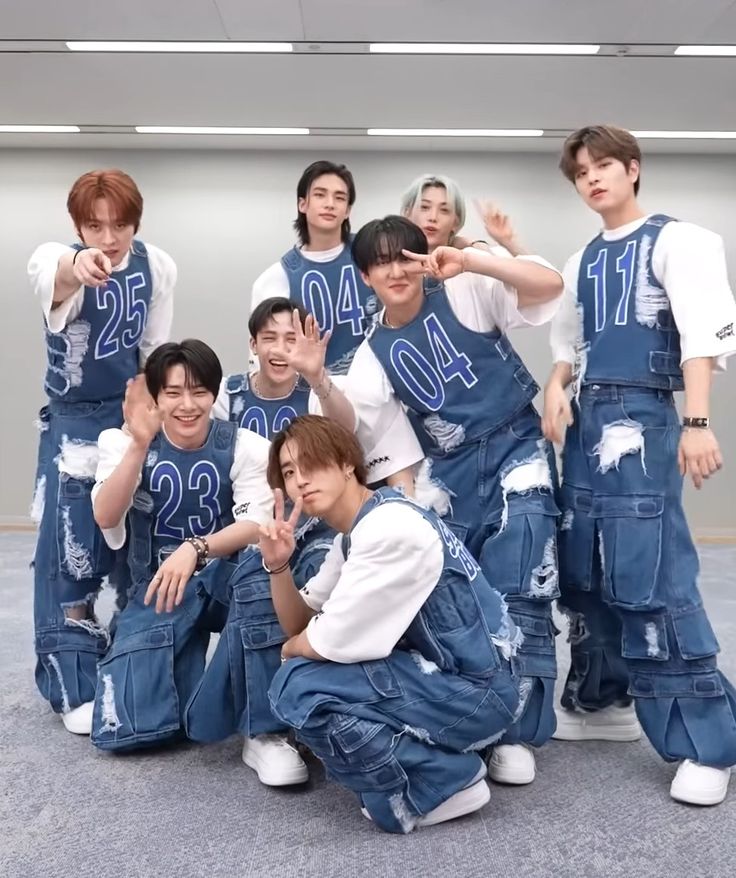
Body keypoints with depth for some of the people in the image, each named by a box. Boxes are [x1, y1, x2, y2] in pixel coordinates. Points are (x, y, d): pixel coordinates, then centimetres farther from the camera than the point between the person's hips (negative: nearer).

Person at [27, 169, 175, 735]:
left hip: (136, 414, 3)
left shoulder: (158, 267, -8)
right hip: (74, 421, -3)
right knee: (70, 549, -6)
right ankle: (75, 686, 7)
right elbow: (51, 278, -46)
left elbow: (156, 350, 1)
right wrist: (77, 268, -68)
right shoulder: (57, 260, -19)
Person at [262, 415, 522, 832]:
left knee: (298, 688, -17)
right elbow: (300, 627, 11)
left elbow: (332, 642, -20)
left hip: (475, 689, -10)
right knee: (306, 658, 15)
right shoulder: (354, 533, 8)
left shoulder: (390, 528, -22)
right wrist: (279, 565, -7)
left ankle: (446, 783, -4)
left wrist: (291, 649, 3)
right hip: (437, 671, 10)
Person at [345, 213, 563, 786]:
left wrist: (470, 261, -31)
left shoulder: (466, 295, -6)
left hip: (517, 453, -4)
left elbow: (550, 285, -20)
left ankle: (515, 731, 4)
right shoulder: (376, 352, 2)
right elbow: (348, 427, -7)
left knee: (516, 595, -10)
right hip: (450, 472, 4)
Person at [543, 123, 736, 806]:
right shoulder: (583, 261, 18)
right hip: (586, 420, 7)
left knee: (649, 577, -14)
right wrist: (555, 389, 1)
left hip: (643, 418, -7)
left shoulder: (676, 241, -1)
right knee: (582, 570, 10)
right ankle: (599, 702, 26)